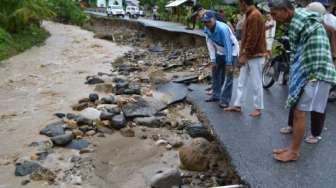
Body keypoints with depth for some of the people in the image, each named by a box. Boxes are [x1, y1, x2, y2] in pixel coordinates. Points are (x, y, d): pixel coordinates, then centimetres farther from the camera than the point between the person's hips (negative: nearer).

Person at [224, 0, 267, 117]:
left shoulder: (254, 15, -17)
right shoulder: (250, 15, 15)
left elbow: (252, 38, -21)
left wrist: (244, 55, -18)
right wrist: (243, 54, 16)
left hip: (255, 56, -10)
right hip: (249, 55, 10)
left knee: (256, 83, 0)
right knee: (241, 82, 12)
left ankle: (258, 108, 11)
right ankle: (237, 105, 20)